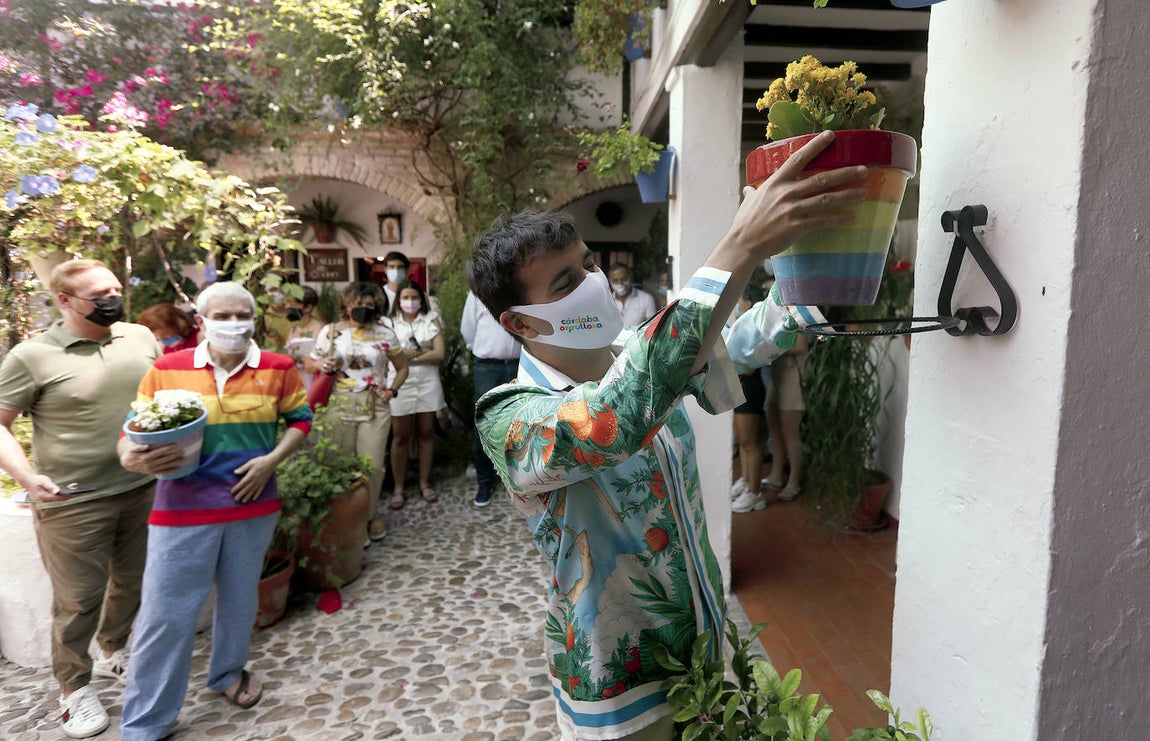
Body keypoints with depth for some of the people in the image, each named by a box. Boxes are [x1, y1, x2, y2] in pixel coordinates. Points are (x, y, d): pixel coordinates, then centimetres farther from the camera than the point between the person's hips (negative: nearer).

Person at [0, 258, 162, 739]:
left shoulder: (141, 337, 3)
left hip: (145, 489, 5)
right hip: (74, 502, -4)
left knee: (133, 582, 19)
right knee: (79, 598, 7)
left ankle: (113, 653, 44)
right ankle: (74, 687, 29)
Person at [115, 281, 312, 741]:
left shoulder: (278, 369, -2)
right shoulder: (166, 370, -4)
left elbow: (299, 419, 8)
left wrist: (272, 460, -9)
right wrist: (131, 458, -22)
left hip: (252, 504, 2)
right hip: (183, 508, -2)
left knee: (239, 601, 19)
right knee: (164, 614, 2)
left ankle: (228, 672, 46)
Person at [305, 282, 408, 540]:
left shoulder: (384, 333, 6)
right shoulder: (330, 332, 7)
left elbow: (402, 367, 15)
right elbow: (310, 364, 13)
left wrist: (391, 390, 0)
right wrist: (321, 365, -10)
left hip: (374, 408, 0)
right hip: (338, 407, 1)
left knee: (373, 465, -1)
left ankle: (370, 514, 18)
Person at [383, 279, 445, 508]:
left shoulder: (431, 320, 3)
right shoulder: (390, 323, 2)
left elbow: (440, 354, -6)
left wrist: (409, 355, -10)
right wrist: (423, 352, -11)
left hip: (428, 383, 1)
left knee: (426, 433, 9)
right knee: (400, 436, 4)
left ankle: (425, 483, 23)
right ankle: (398, 488, 14)